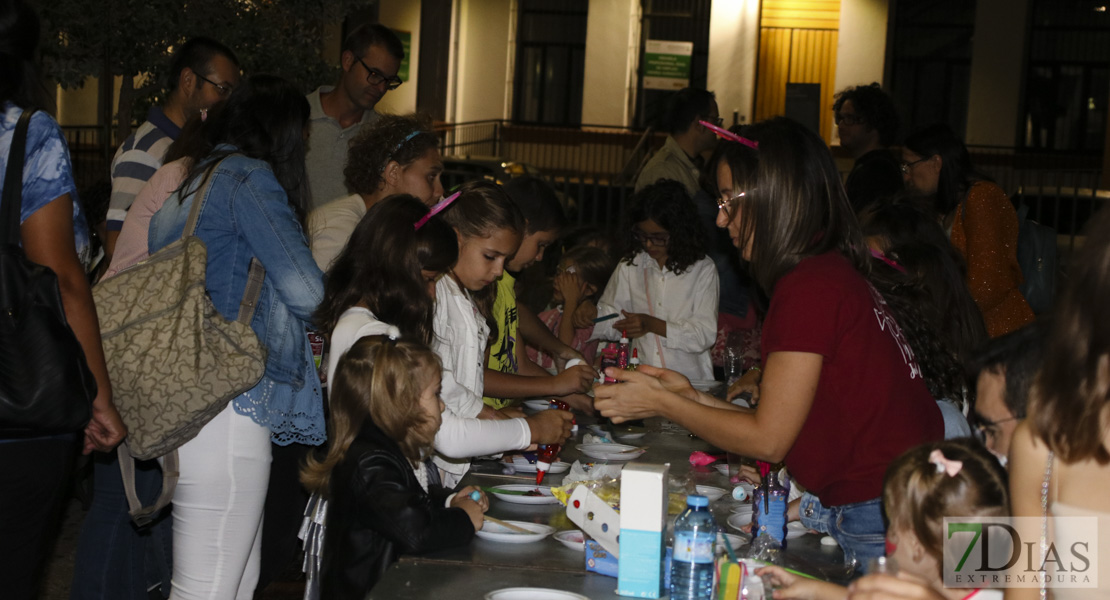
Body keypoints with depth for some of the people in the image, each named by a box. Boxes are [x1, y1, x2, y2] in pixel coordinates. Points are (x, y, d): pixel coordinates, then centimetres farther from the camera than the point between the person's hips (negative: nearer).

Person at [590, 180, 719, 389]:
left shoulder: (702, 269, 2)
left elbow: (705, 334, -4)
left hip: (690, 380, -3)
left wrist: (652, 325, -11)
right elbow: (607, 317, 16)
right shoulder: (630, 265, 12)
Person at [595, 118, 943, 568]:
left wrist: (660, 403, -3)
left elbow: (768, 438, -13)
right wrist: (691, 396, 14)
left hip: (882, 522, -9)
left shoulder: (810, 287, -16)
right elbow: (787, 423, 11)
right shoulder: (834, 272, 13)